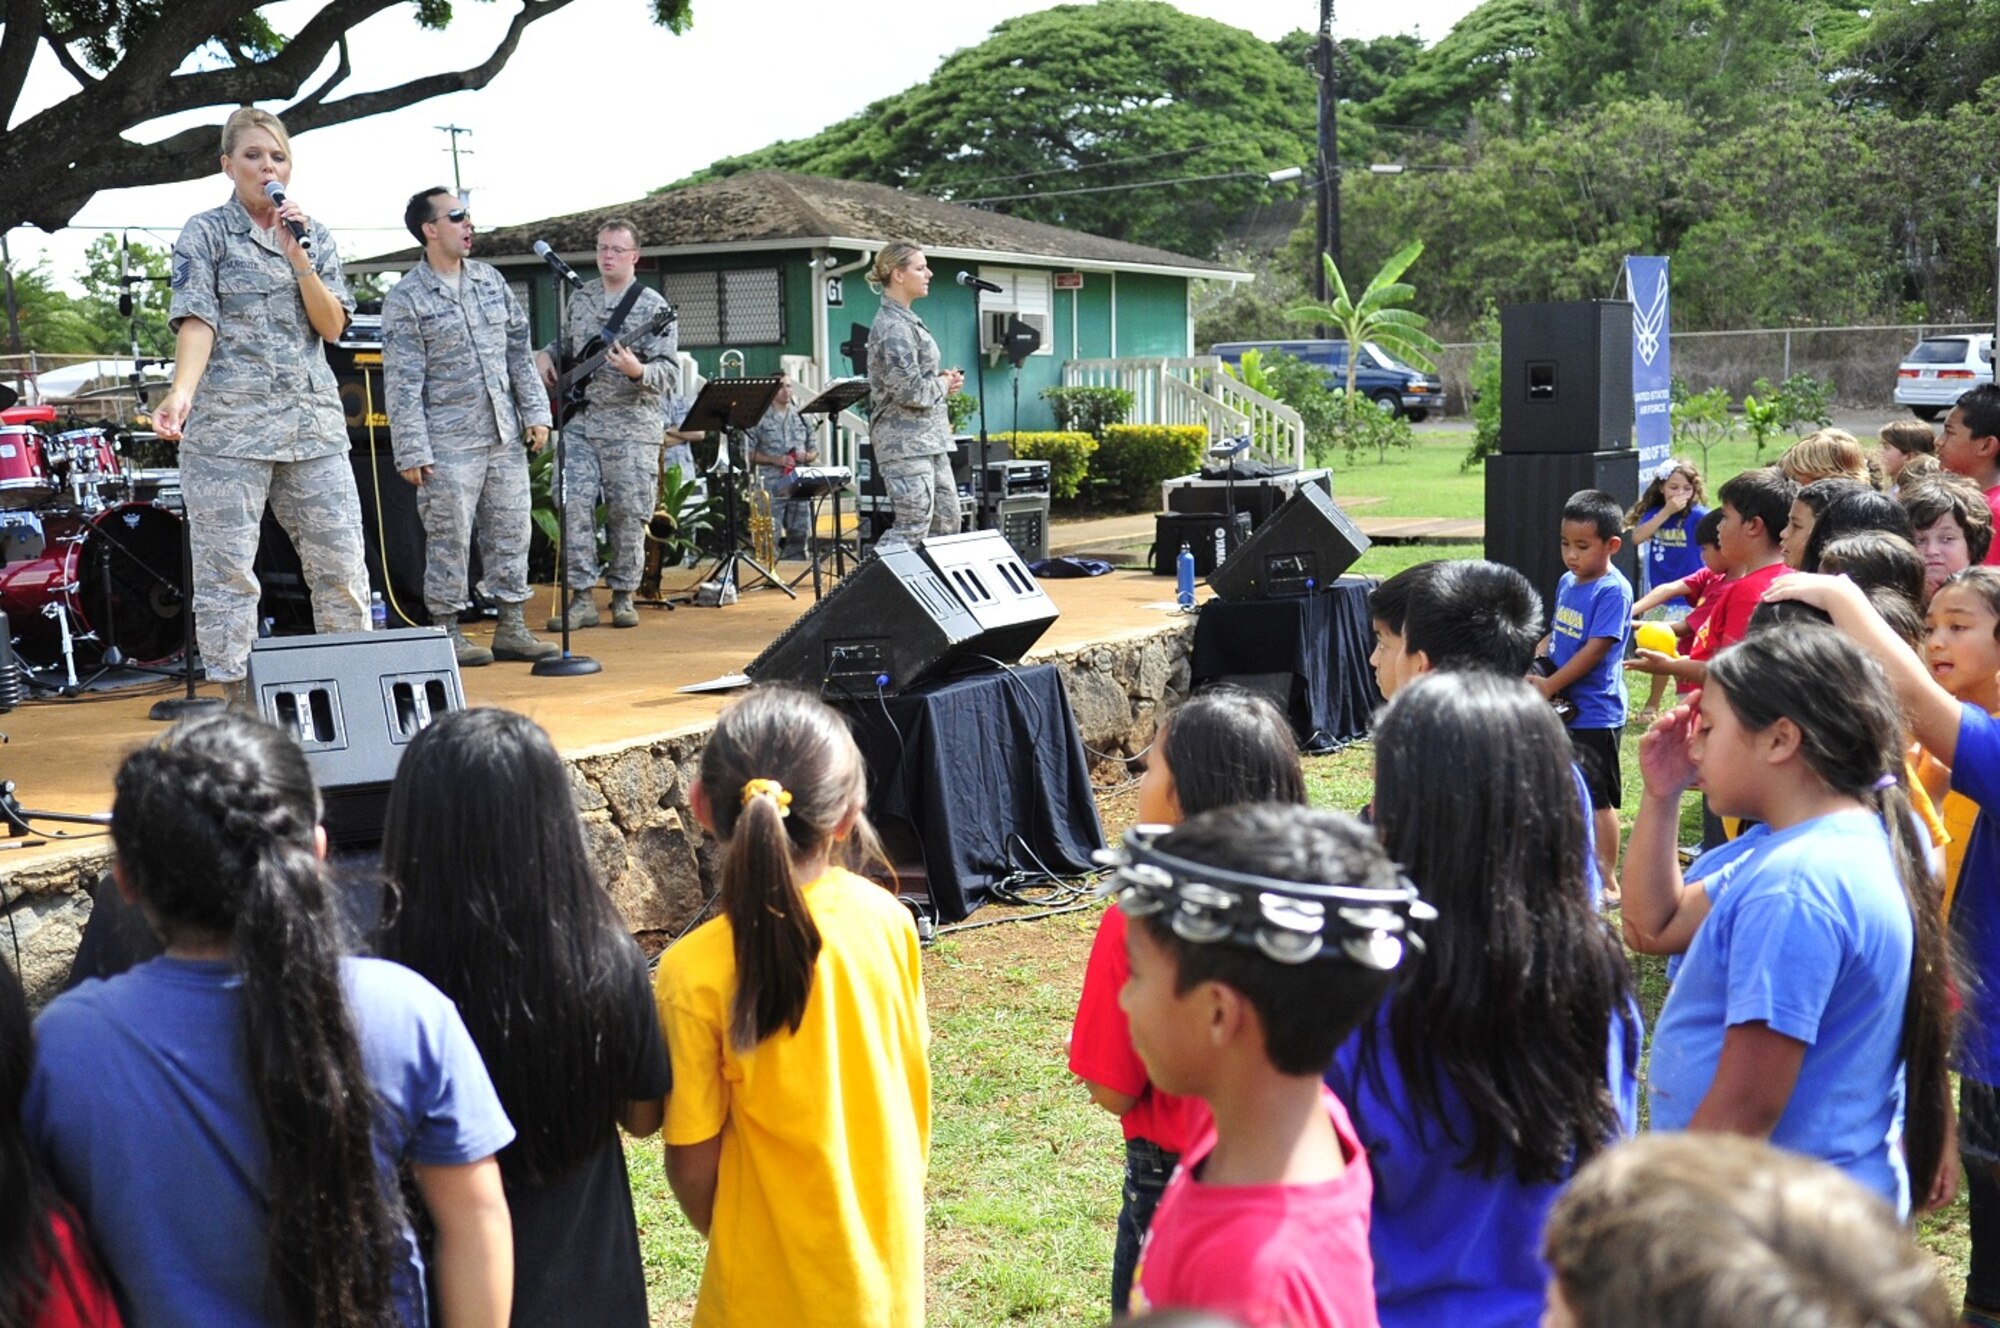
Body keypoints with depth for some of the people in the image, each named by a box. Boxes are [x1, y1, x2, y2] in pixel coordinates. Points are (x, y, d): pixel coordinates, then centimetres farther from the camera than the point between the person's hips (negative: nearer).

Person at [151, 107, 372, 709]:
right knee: (227, 569, -4)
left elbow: (332, 326, 7)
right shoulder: (206, 232, 4)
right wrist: (182, 391, -23)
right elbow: (197, 321, -7)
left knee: (342, 562, 2)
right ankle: (238, 701, 1)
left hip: (314, 421, 4)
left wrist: (297, 257, -5)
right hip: (229, 423, -4)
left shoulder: (315, 235, 16)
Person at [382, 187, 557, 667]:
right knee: (449, 539, -1)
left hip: (504, 435, 6)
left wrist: (535, 412, 7)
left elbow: (518, 350, 14)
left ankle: (511, 629, 15)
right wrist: (412, 452, -12)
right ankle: (448, 633, 9)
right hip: (449, 443, -6)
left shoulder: (490, 279, 11)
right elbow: (402, 381, -9)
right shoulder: (406, 299, -6)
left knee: (511, 532, 7)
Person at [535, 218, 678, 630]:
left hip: (631, 426, -4)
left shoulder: (654, 306, -2)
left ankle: (623, 595, 14)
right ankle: (582, 598, -2)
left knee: (628, 514, -1)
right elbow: (563, 345, 29)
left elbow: (667, 373, -8)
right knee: (573, 505, -7)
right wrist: (545, 356, 8)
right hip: (580, 421, 4)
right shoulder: (580, 298, 14)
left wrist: (637, 371, -28)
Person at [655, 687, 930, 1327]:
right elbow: (910, 1070, 2)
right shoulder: (886, 918, -11)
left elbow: (692, 1162, -14)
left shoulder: (696, 972, -23)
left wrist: (725, 1240, 6)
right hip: (888, 1257, 5)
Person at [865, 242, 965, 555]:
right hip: (905, 443, -10)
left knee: (946, 522, 12)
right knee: (913, 528, -12)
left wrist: (942, 379, 9)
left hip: (928, 440, 10)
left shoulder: (905, 320, 17)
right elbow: (910, 391, -22)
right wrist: (943, 385, -4)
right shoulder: (892, 327, -15)